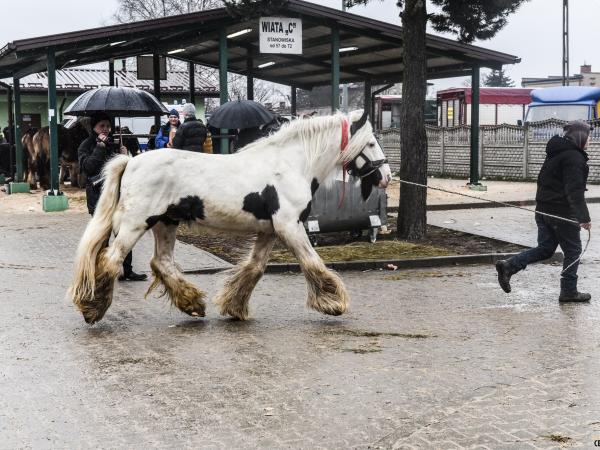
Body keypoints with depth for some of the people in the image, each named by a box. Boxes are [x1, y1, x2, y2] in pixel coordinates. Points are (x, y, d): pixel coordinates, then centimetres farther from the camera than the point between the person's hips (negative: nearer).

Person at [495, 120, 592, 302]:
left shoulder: (555, 153, 15)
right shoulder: (574, 158, -15)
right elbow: (574, 190, -22)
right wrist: (583, 217, -25)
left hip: (544, 210, 9)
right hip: (562, 212, -9)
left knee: (545, 248, 12)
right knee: (573, 250, 5)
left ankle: (508, 266, -2)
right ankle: (569, 291, 10)